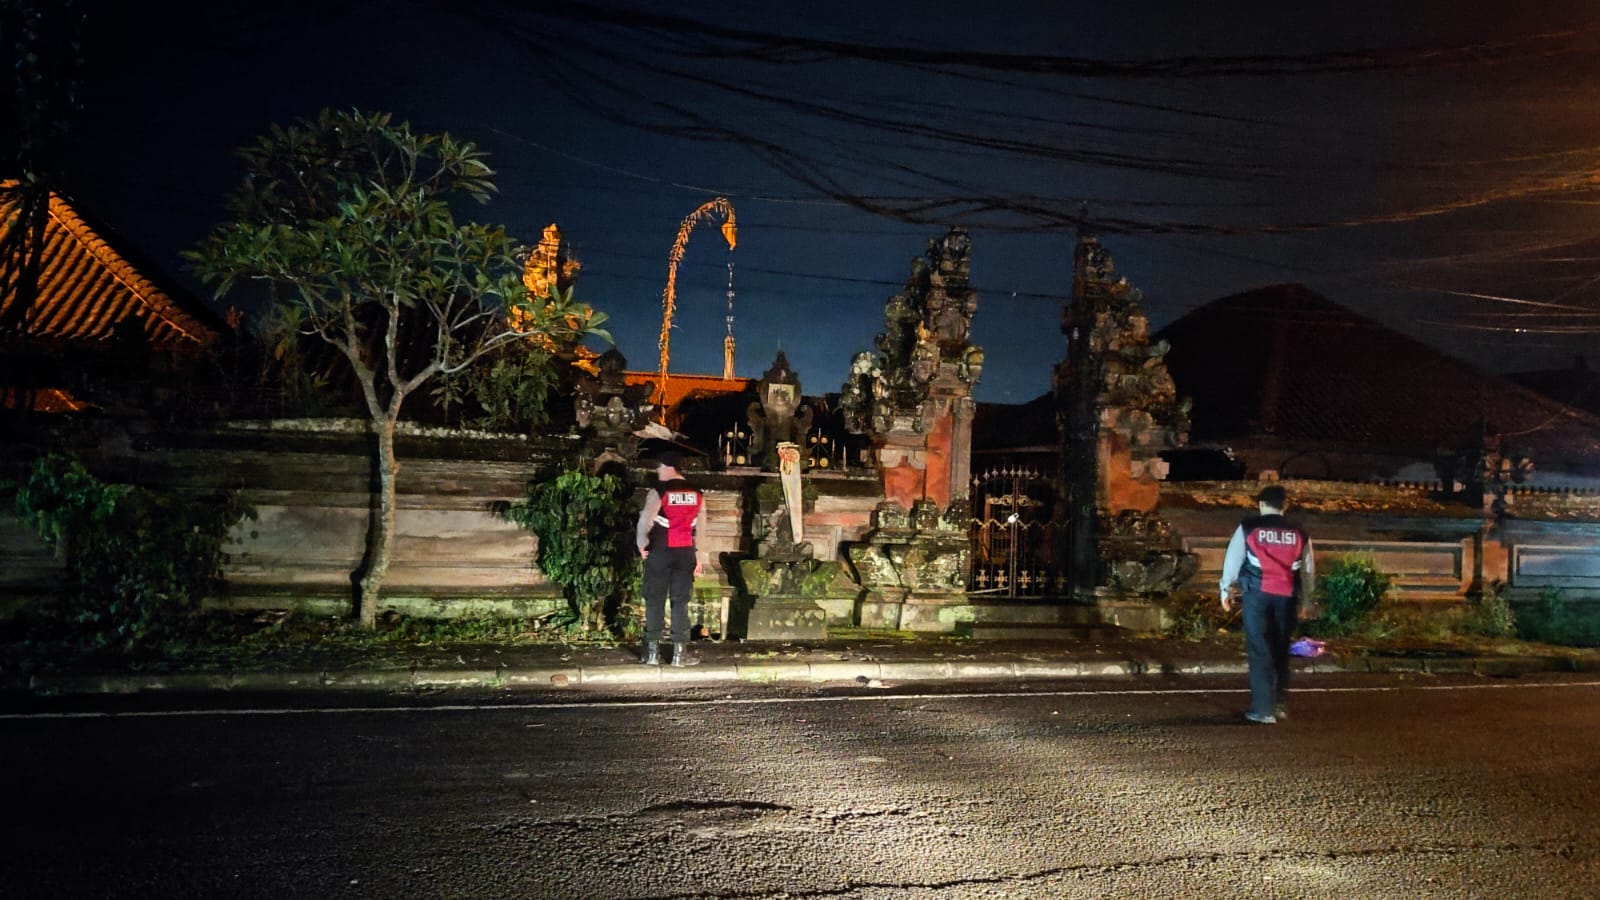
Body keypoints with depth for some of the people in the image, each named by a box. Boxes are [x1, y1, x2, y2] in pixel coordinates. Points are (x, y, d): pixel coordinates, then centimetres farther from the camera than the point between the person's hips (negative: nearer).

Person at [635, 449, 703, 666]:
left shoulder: (658, 491, -10)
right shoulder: (696, 493, 5)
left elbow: (645, 522, -14)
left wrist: (642, 545, 2)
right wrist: (699, 557, 11)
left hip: (660, 552, -4)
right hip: (686, 553, 4)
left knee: (655, 601, 6)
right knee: (680, 602, 7)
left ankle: (653, 652, 8)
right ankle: (679, 652, 6)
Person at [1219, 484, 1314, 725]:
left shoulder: (1248, 527, -1)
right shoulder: (1299, 533, 7)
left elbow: (1233, 560, 2)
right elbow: (1307, 572, 12)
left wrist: (1226, 590, 15)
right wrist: (1303, 599, 24)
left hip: (1257, 594, -3)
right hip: (1287, 596, 3)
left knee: (1260, 651, 1)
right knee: (1281, 650, 15)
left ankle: (1263, 709, 1)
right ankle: (1278, 704, 23)